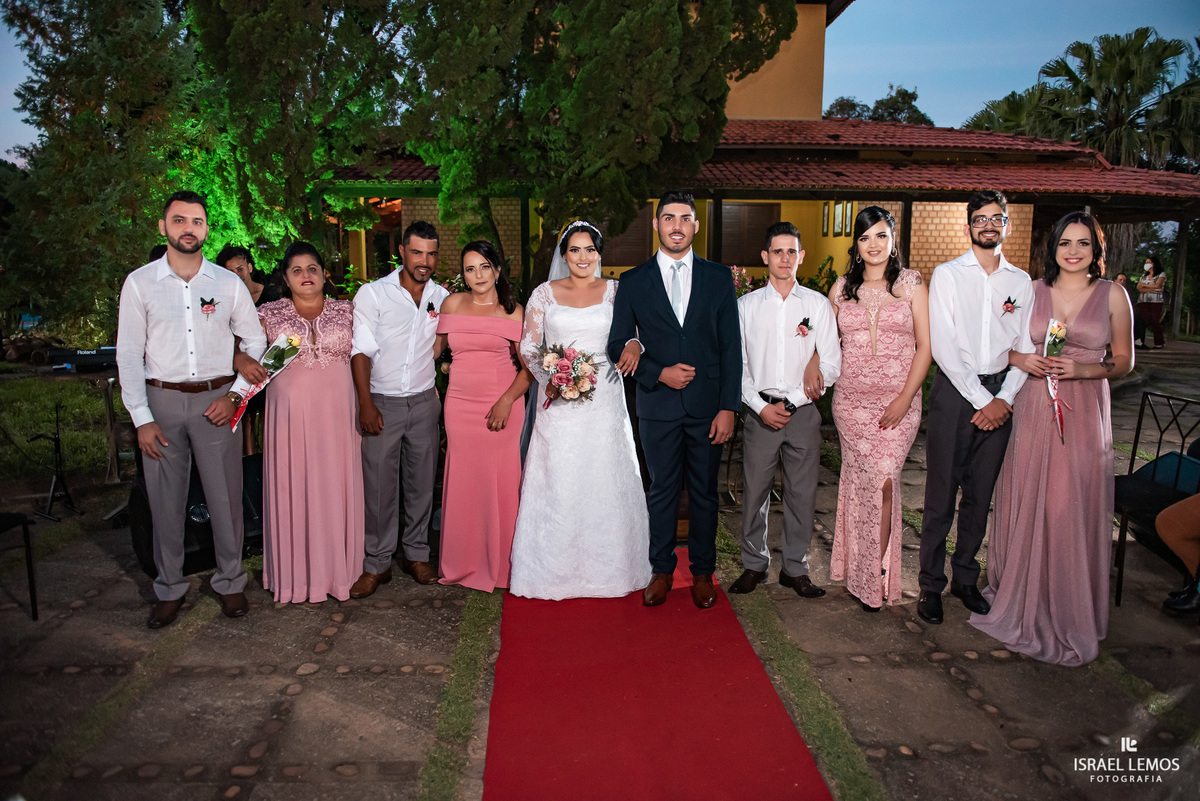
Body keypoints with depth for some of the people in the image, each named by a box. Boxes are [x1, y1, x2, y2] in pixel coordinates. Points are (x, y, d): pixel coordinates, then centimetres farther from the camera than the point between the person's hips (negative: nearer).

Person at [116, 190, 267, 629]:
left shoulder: (228, 283, 2)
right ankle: (169, 588, 22)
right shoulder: (139, 283, 1)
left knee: (226, 497, 4)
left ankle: (229, 581, 21)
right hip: (162, 399, 0)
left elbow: (256, 340, 9)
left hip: (216, 399, 0)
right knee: (165, 500, 7)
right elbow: (129, 354, 1)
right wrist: (142, 418, -4)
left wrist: (235, 394, -1)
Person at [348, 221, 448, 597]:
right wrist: (366, 404, -13)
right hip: (382, 402, -3)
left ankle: (416, 554, 23)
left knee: (422, 481, 9)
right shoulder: (372, 293, -3)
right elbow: (362, 351, -6)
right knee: (379, 484, -1)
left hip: (424, 401, 3)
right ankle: (377, 563, 11)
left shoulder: (443, 297, 6)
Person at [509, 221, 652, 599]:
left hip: (604, 399, 1)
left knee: (605, 480, 5)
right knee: (556, 483, 2)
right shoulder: (545, 294, 5)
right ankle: (555, 568, 17)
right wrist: (552, 378, -11)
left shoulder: (616, 291, 6)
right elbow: (528, 347, 4)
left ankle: (606, 566, 21)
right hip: (559, 400, 0)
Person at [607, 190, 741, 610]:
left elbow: (731, 347, 1)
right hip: (658, 406, 0)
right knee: (663, 491, 11)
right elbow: (618, 346, 3)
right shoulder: (633, 282, 3)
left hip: (707, 406, 1)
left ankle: (702, 571, 28)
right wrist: (659, 373, -12)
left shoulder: (719, 277, 4)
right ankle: (661, 570, 27)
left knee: (704, 492, 11)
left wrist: (728, 407, -6)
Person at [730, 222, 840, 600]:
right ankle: (754, 565, 21)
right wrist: (762, 407, -8)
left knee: (802, 494, 6)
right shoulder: (747, 305, 4)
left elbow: (832, 362, 0)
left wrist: (790, 402, -9)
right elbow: (737, 365, 3)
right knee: (755, 491, 5)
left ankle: (795, 568, 21)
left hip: (803, 413, 0)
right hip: (760, 410, 0)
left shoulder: (817, 305, 4)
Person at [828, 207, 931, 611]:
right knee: (859, 481, 3)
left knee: (882, 480, -9)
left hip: (897, 400, -2)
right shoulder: (843, 287, 10)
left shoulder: (912, 284, 2)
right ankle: (860, 571, 18)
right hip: (850, 399, 2)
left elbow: (925, 346, -1)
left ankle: (874, 576, 6)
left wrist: (905, 399, -10)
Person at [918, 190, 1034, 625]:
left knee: (980, 495, 10)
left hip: (999, 397, 3)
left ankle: (965, 578, 24)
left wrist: (1005, 398, -5)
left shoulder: (1021, 281, 11)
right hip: (955, 390, -3)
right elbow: (942, 347, -8)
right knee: (941, 495, -1)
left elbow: (1025, 348, 9)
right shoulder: (947, 275, 0)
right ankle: (930, 584, 11)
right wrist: (981, 399, -11)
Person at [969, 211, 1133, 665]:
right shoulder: (1031, 291, 6)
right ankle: (1020, 599, 23)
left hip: (1084, 414, -1)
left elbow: (1125, 361, 6)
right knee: (1024, 505, 6)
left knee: (1072, 510, 0)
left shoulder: (1112, 295, 4)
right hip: (1032, 411, 1)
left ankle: (1069, 615, 17)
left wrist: (1083, 369, -11)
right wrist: (1019, 360, -8)